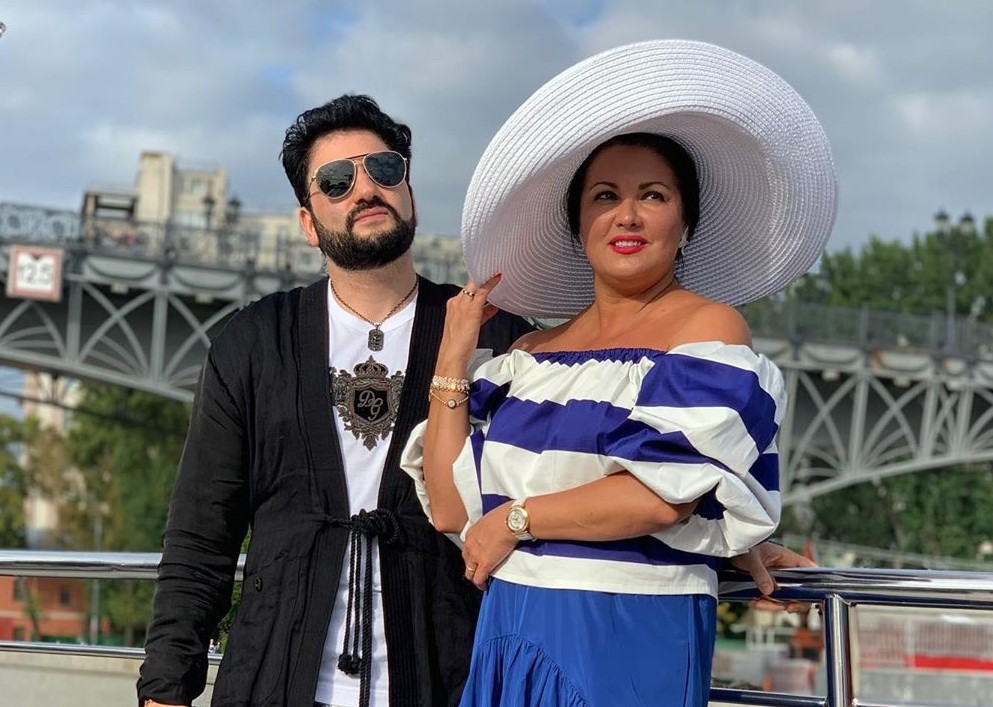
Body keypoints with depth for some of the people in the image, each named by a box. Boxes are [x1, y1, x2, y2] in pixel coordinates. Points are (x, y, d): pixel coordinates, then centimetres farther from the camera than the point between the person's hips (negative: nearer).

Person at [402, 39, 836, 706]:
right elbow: (451, 508, 4)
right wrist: (453, 362, 1)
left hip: (634, 642, -5)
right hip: (511, 635, 5)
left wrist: (514, 517, -7)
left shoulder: (709, 327, -6)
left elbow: (662, 496, -17)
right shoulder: (533, 353, 9)